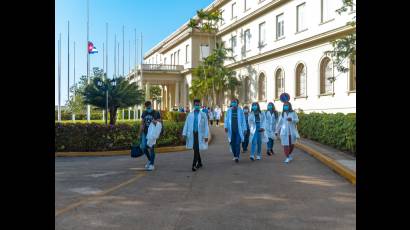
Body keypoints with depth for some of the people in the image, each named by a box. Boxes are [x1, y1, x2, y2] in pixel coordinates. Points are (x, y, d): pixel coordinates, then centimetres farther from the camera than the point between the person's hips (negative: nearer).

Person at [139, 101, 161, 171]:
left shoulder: (156, 113, -4)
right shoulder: (144, 113, 9)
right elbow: (142, 124, 13)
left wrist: (155, 122, -26)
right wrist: (140, 134, 11)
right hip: (145, 133, 5)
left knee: (151, 148, -6)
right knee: (143, 147, 1)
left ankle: (152, 165, 3)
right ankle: (149, 160, 25)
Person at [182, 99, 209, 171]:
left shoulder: (203, 115, 2)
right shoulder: (190, 115, 8)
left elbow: (206, 126, 0)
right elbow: (186, 124, 8)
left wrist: (206, 136, -5)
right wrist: (184, 134, 0)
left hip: (199, 134, -3)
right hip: (192, 134, 3)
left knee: (196, 149, -10)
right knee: (195, 149, 11)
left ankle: (194, 165, -8)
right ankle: (199, 163, 26)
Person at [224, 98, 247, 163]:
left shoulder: (240, 111, 0)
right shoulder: (229, 111, 5)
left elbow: (243, 120, 2)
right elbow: (226, 119, 4)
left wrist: (245, 129, 1)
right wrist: (226, 127, -10)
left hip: (238, 130, -2)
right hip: (231, 130, 3)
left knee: (237, 143, -10)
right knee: (232, 143, 7)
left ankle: (237, 157, -7)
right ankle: (235, 155, 23)